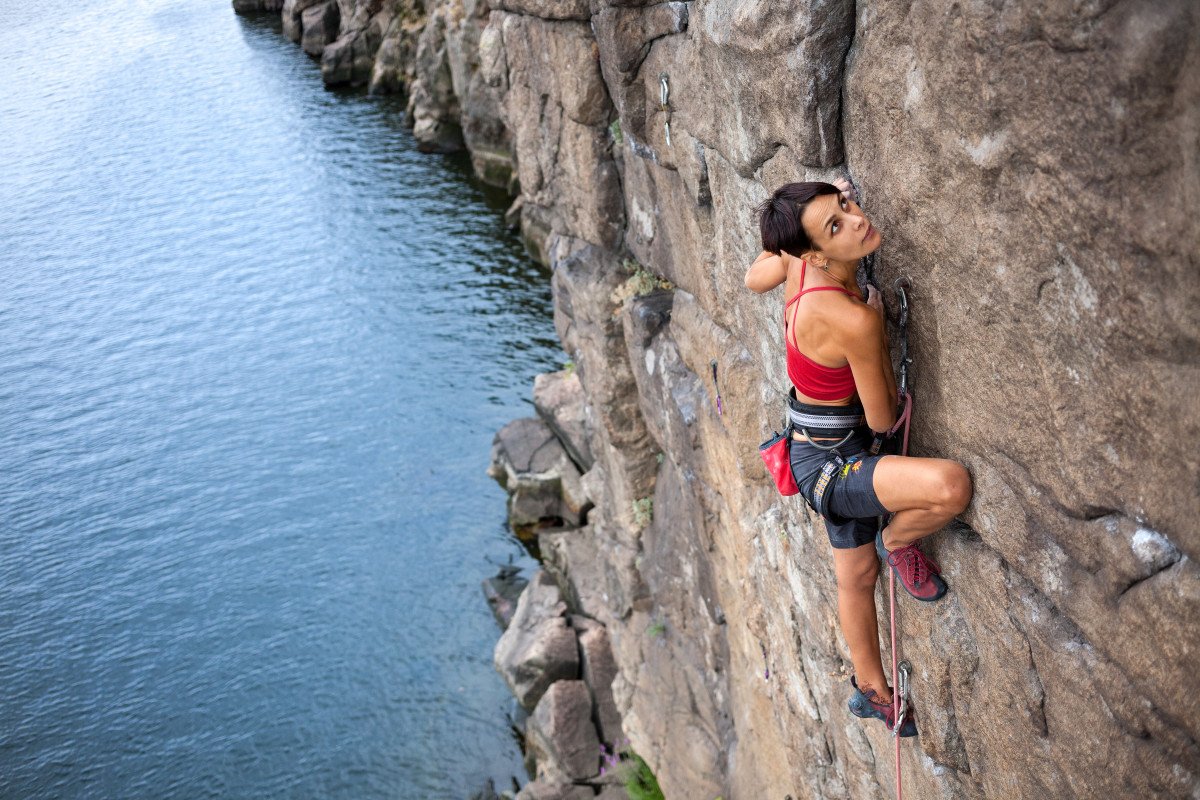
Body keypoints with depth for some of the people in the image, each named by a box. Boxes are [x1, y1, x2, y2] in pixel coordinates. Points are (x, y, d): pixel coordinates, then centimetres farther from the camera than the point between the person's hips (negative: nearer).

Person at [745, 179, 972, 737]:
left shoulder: (799, 266, -10)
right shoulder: (853, 320, -33)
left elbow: (754, 278, 16)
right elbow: (883, 419, -18)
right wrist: (878, 321, -10)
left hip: (828, 457, 10)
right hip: (830, 464, -10)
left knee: (857, 576, 26)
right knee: (950, 485, -33)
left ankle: (870, 690, 48)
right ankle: (897, 541, 0)